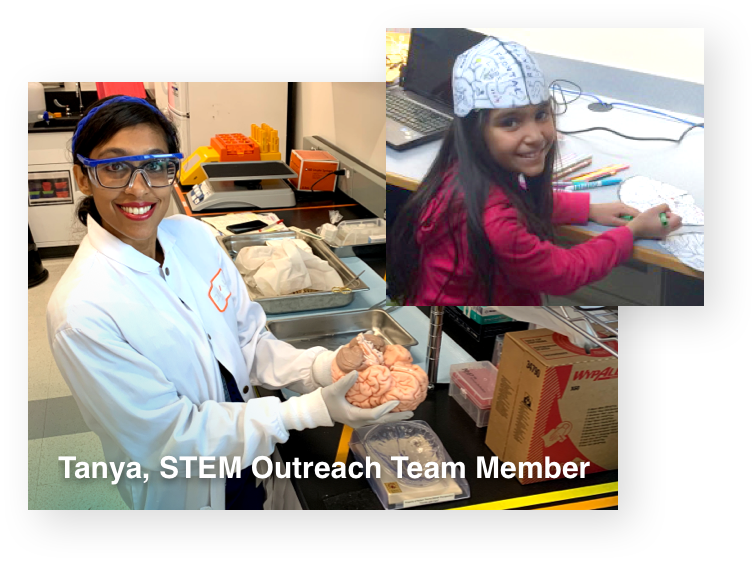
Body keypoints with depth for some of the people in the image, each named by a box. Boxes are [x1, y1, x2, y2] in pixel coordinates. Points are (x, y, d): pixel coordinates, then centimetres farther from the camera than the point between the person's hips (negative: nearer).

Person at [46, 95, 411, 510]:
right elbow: (172, 437, -23)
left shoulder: (193, 235, -11)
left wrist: (326, 367, -23)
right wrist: (313, 410, -27)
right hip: (177, 493, -4)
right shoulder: (80, 310, -29)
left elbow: (249, 344, -4)